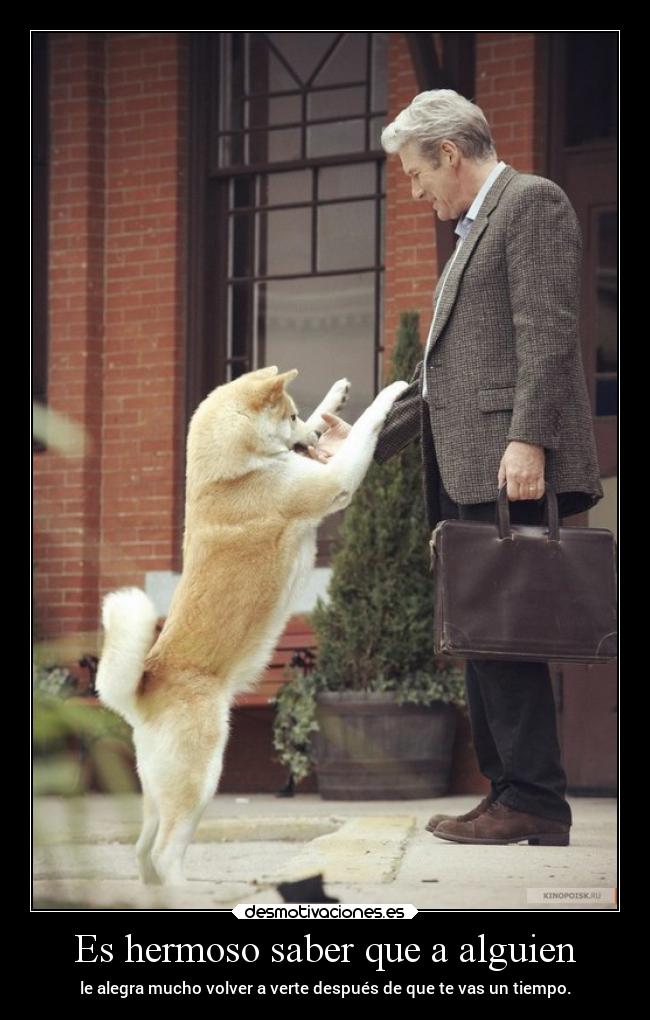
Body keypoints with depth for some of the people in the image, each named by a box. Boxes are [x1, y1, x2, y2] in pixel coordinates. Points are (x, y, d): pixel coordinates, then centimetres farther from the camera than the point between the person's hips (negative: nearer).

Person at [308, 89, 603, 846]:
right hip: (470, 472, 10)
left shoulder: (531, 203, -3)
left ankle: (535, 802, -12)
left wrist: (528, 439, -23)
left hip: (514, 467, -10)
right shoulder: (475, 232, 27)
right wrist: (367, 443, 25)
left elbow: (547, 330, -15)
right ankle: (510, 793, 10)